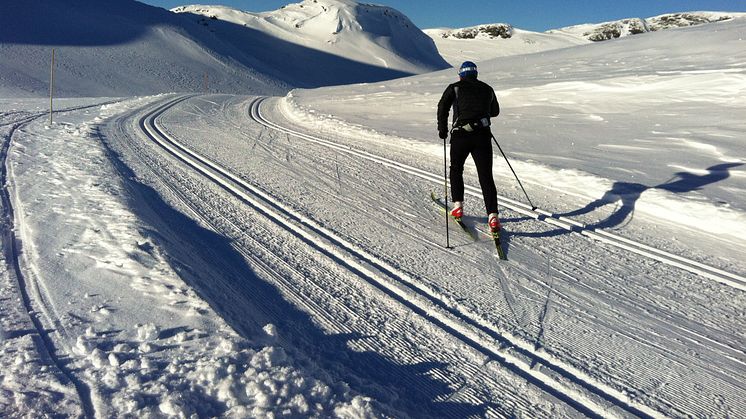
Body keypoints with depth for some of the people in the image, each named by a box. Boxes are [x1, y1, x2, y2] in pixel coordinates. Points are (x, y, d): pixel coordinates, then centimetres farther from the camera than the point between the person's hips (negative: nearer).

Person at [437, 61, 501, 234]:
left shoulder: (455, 88, 6)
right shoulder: (487, 89, 16)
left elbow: (443, 107, -8)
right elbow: (495, 111, 29)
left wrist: (442, 129, 0)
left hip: (460, 135, -1)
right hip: (483, 136, 2)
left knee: (456, 170, 21)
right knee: (486, 176, 0)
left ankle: (458, 206, 18)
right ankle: (492, 215, -11)